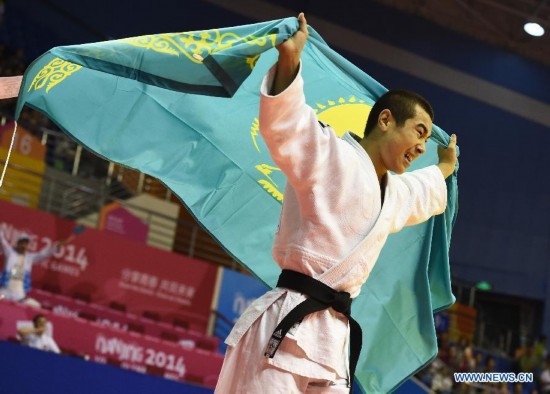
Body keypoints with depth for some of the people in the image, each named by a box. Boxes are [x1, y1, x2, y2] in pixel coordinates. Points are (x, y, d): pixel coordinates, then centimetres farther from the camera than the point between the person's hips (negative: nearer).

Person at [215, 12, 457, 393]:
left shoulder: (392, 194, 23)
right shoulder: (335, 157, -5)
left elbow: (425, 193, 48)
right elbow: (284, 125, -24)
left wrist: (445, 168, 65)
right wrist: (290, 60, -40)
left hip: (330, 338, 9)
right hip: (286, 330, -9)